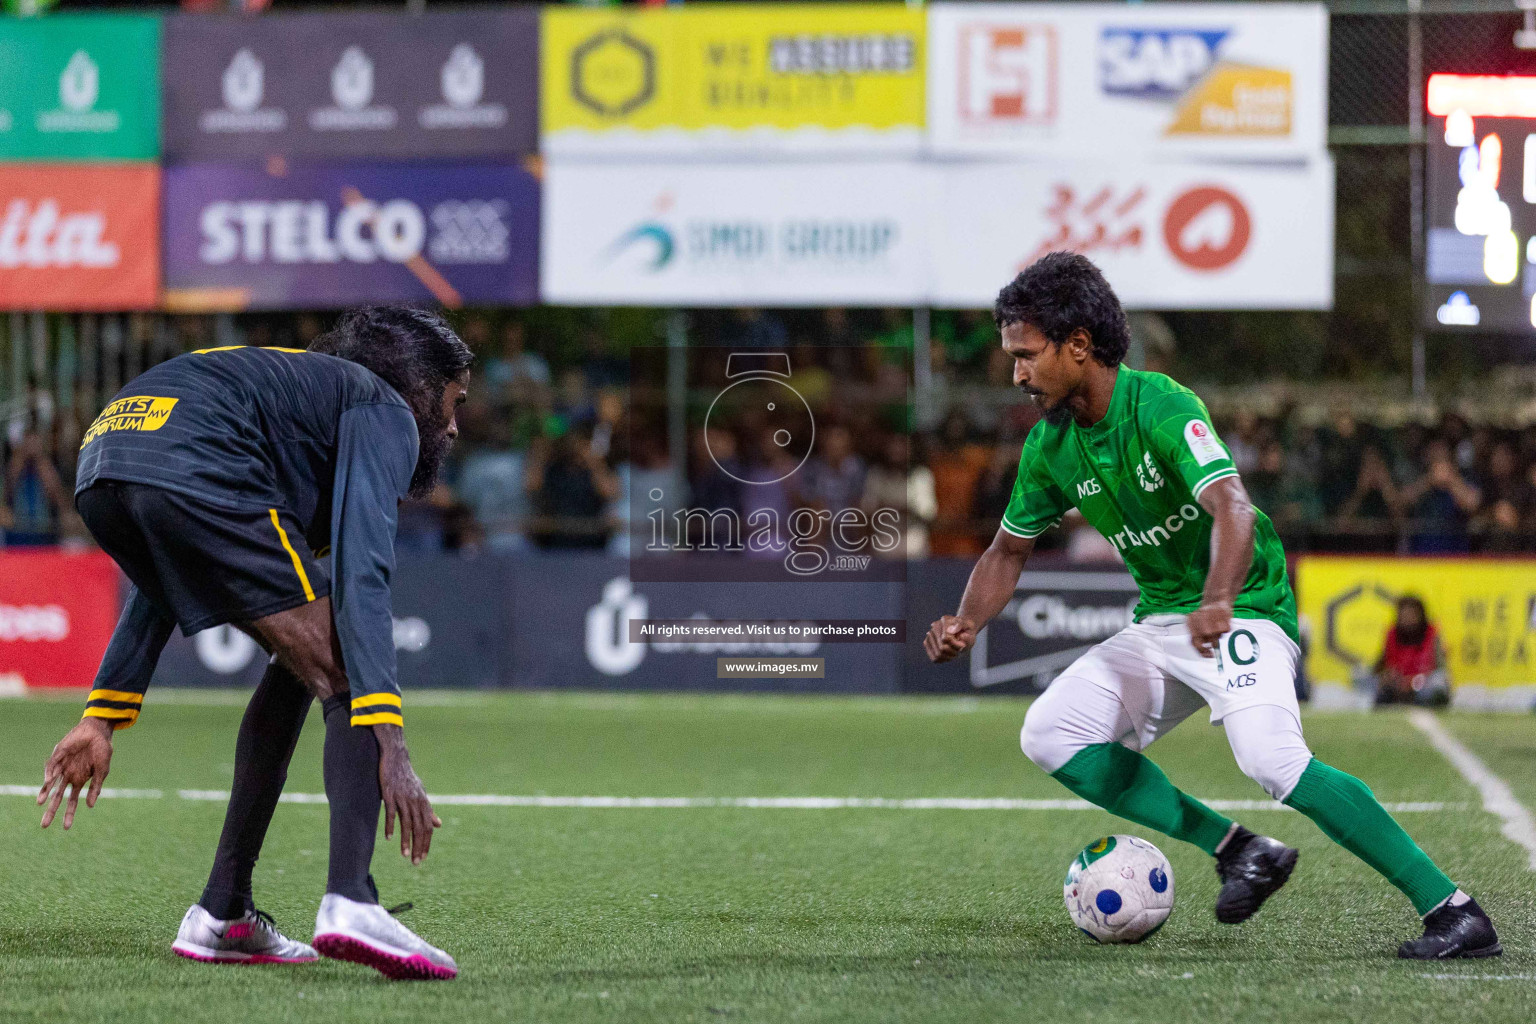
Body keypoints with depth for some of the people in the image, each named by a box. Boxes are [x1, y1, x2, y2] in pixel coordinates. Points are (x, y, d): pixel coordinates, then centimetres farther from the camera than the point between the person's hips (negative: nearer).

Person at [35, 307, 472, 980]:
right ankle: (350, 900, -21)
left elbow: (164, 571, 37)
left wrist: (103, 715, 35)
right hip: (194, 472, -8)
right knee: (348, 679, 2)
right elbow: (360, 576, -4)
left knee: (302, 663, 24)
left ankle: (223, 915, 23)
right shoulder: (386, 412, 14)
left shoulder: (296, 383, 39)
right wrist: (389, 747, -12)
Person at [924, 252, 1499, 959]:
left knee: (1270, 758, -31)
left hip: (1241, 612, -8)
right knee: (1050, 734, -4)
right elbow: (1009, 551, 15)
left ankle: (1454, 912, -28)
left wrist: (1217, 603, -55)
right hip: (1160, 627, 9)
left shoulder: (1162, 408, -22)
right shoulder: (1050, 446, 2)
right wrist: (968, 622, -5)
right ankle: (1238, 851, -2)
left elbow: (1233, 509, -37)